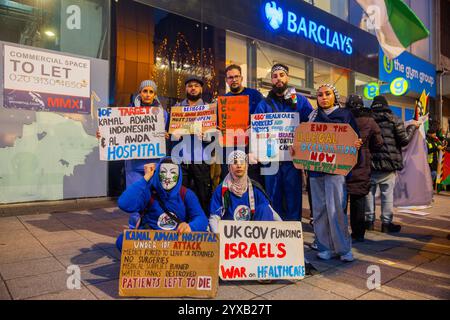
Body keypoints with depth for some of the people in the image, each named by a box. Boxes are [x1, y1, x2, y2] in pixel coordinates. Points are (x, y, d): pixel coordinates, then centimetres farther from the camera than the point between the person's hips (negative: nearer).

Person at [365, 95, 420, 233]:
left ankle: (369, 220, 15)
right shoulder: (394, 119, -1)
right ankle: (386, 223, 11)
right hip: (388, 163, -1)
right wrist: (413, 127, 13)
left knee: (369, 191, 9)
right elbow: (404, 140, -1)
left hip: (369, 162, 2)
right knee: (387, 193, 6)